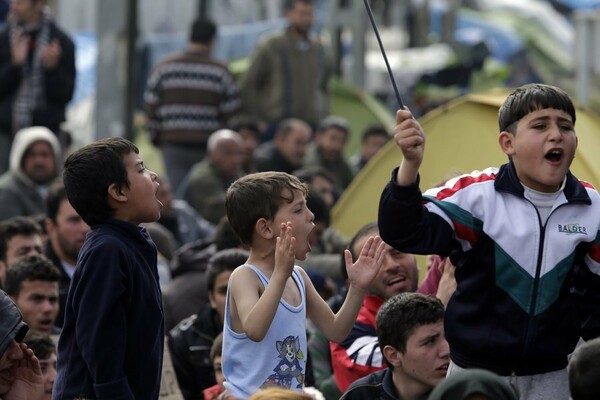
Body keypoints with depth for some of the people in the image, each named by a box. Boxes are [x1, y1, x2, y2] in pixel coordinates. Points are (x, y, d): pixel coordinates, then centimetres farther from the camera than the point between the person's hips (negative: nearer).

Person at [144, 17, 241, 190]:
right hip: (208, 145, -1)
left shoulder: (164, 67, 3)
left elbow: (151, 106, 4)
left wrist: (156, 136, 16)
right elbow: (231, 111, -1)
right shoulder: (220, 71, -1)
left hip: (173, 143, 1)